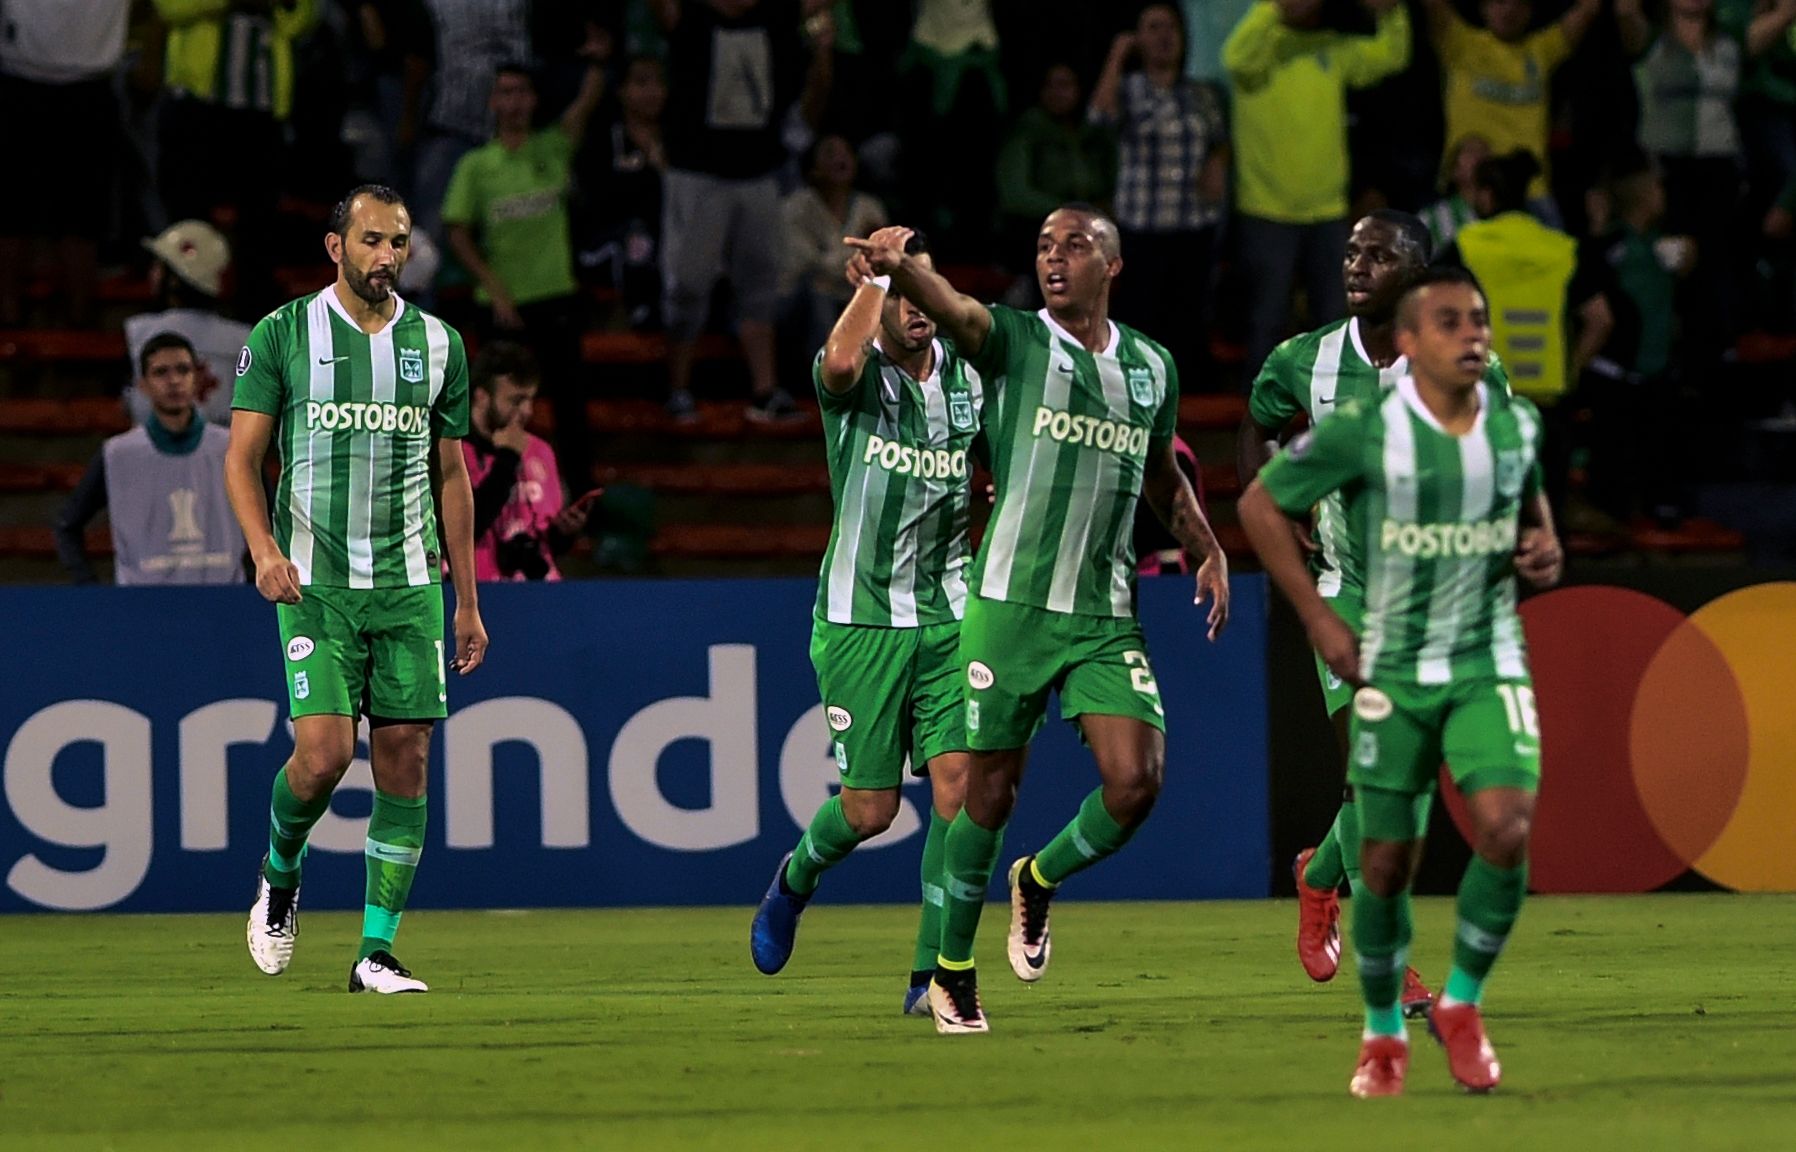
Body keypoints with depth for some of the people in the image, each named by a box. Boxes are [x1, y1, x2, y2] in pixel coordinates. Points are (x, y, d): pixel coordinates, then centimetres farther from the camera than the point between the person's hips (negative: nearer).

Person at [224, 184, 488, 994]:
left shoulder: (438, 344, 9)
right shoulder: (283, 335, 0)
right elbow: (242, 457, -1)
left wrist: (467, 601, 14)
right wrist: (265, 548, -19)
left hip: (410, 582, 3)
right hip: (315, 583, -3)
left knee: (405, 761, -3)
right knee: (324, 753, -16)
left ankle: (377, 955, 4)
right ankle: (278, 878, 16)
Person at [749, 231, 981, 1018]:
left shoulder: (965, 379, 6)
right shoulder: (855, 376, -8)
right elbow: (840, 363, -35)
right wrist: (876, 276, -25)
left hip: (945, 616, 3)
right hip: (860, 618, -3)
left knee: (957, 783, -11)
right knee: (870, 807, -1)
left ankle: (933, 974, -6)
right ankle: (796, 877, 34)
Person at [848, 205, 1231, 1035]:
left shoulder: (1152, 367, 11)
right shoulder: (1013, 339, -3)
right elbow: (951, 310, -25)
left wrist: (1207, 551, 20)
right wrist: (899, 269, -46)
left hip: (1107, 616, 3)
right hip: (1011, 603, -3)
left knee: (1136, 781, -11)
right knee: (991, 793, 1)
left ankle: (1040, 881, 19)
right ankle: (952, 973, 18)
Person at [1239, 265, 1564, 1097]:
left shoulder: (1517, 425, 1)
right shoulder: (1364, 432, -12)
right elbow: (1260, 504, -3)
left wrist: (1545, 548, 0)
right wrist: (1318, 618, -6)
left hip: (1491, 665, 2)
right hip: (1393, 671, -2)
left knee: (1506, 829, -19)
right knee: (1387, 863, 2)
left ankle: (1462, 1004, 2)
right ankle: (1383, 1035, 23)